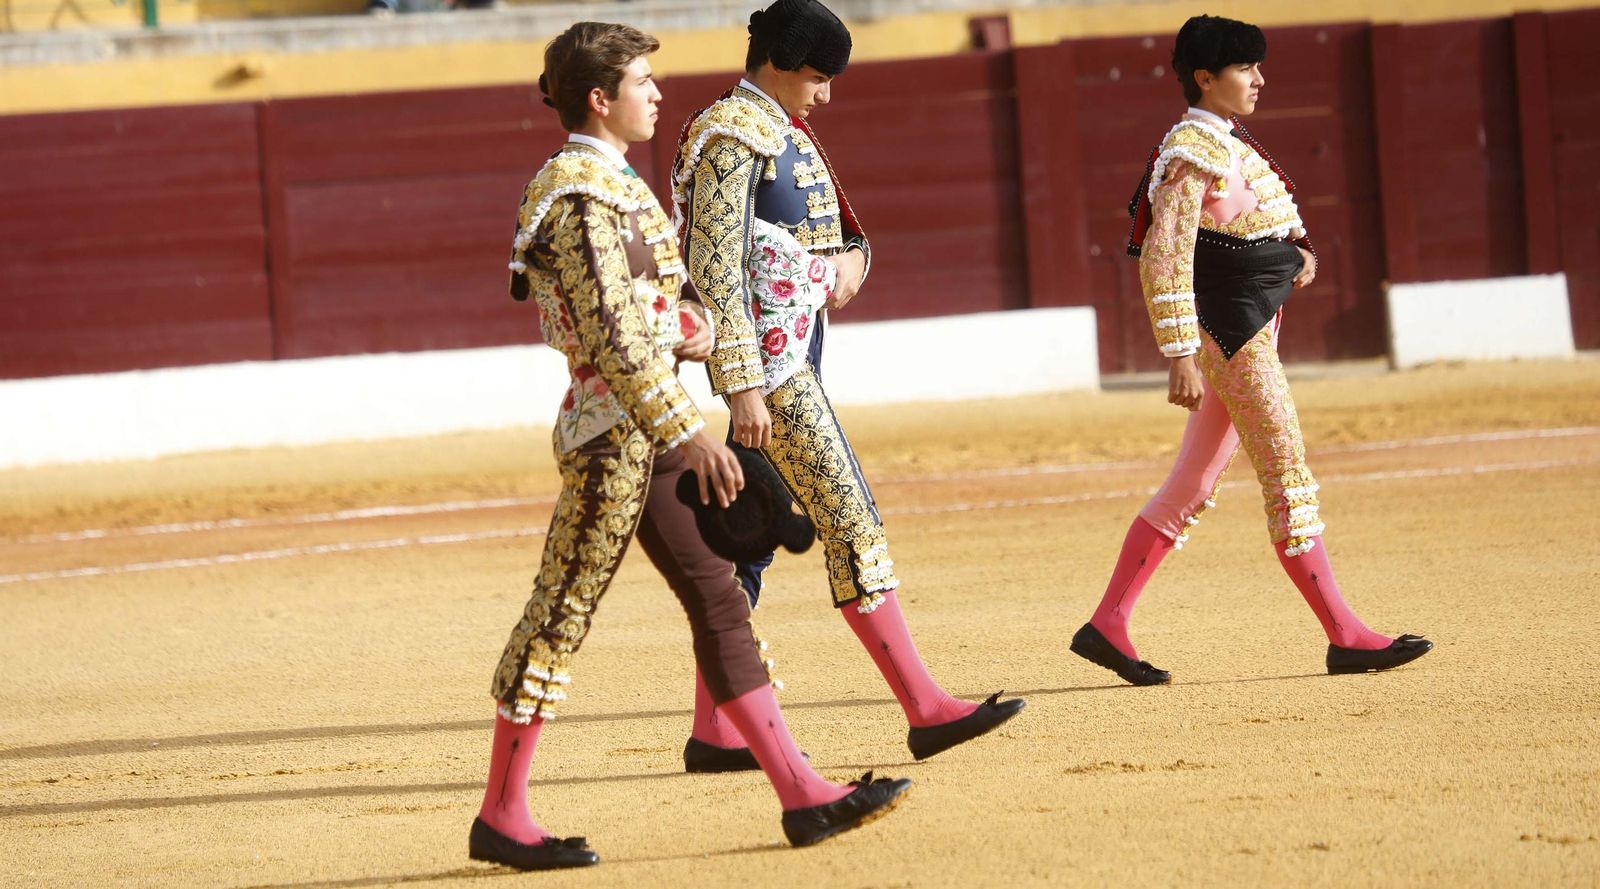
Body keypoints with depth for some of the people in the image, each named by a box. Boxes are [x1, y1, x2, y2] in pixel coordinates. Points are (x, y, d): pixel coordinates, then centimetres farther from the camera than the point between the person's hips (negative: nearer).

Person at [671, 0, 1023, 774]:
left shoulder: (784, 135, 17)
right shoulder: (733, 137, -12)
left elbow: (818, 231, 23)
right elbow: (715, 269, -18)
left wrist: (850, 257, -2)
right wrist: (742, 385, -22)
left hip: (794, 354, 10)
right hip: (767, 360, -10)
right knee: (850, 523, -10)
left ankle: (712, 734, 10)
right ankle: (926, 710, -9)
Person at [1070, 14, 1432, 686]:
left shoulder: (1229, 145, 16)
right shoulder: (1192, 152, -15)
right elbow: (1165, 258, -21)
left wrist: (1299, 250, 4)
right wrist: (1181, 357, -26)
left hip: (1256, 324, 10)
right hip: (1230, 333, -10)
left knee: (1192, 489, 10)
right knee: (1289, 482, -7)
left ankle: (1107, 627, 12)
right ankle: (1347, 638, -5)